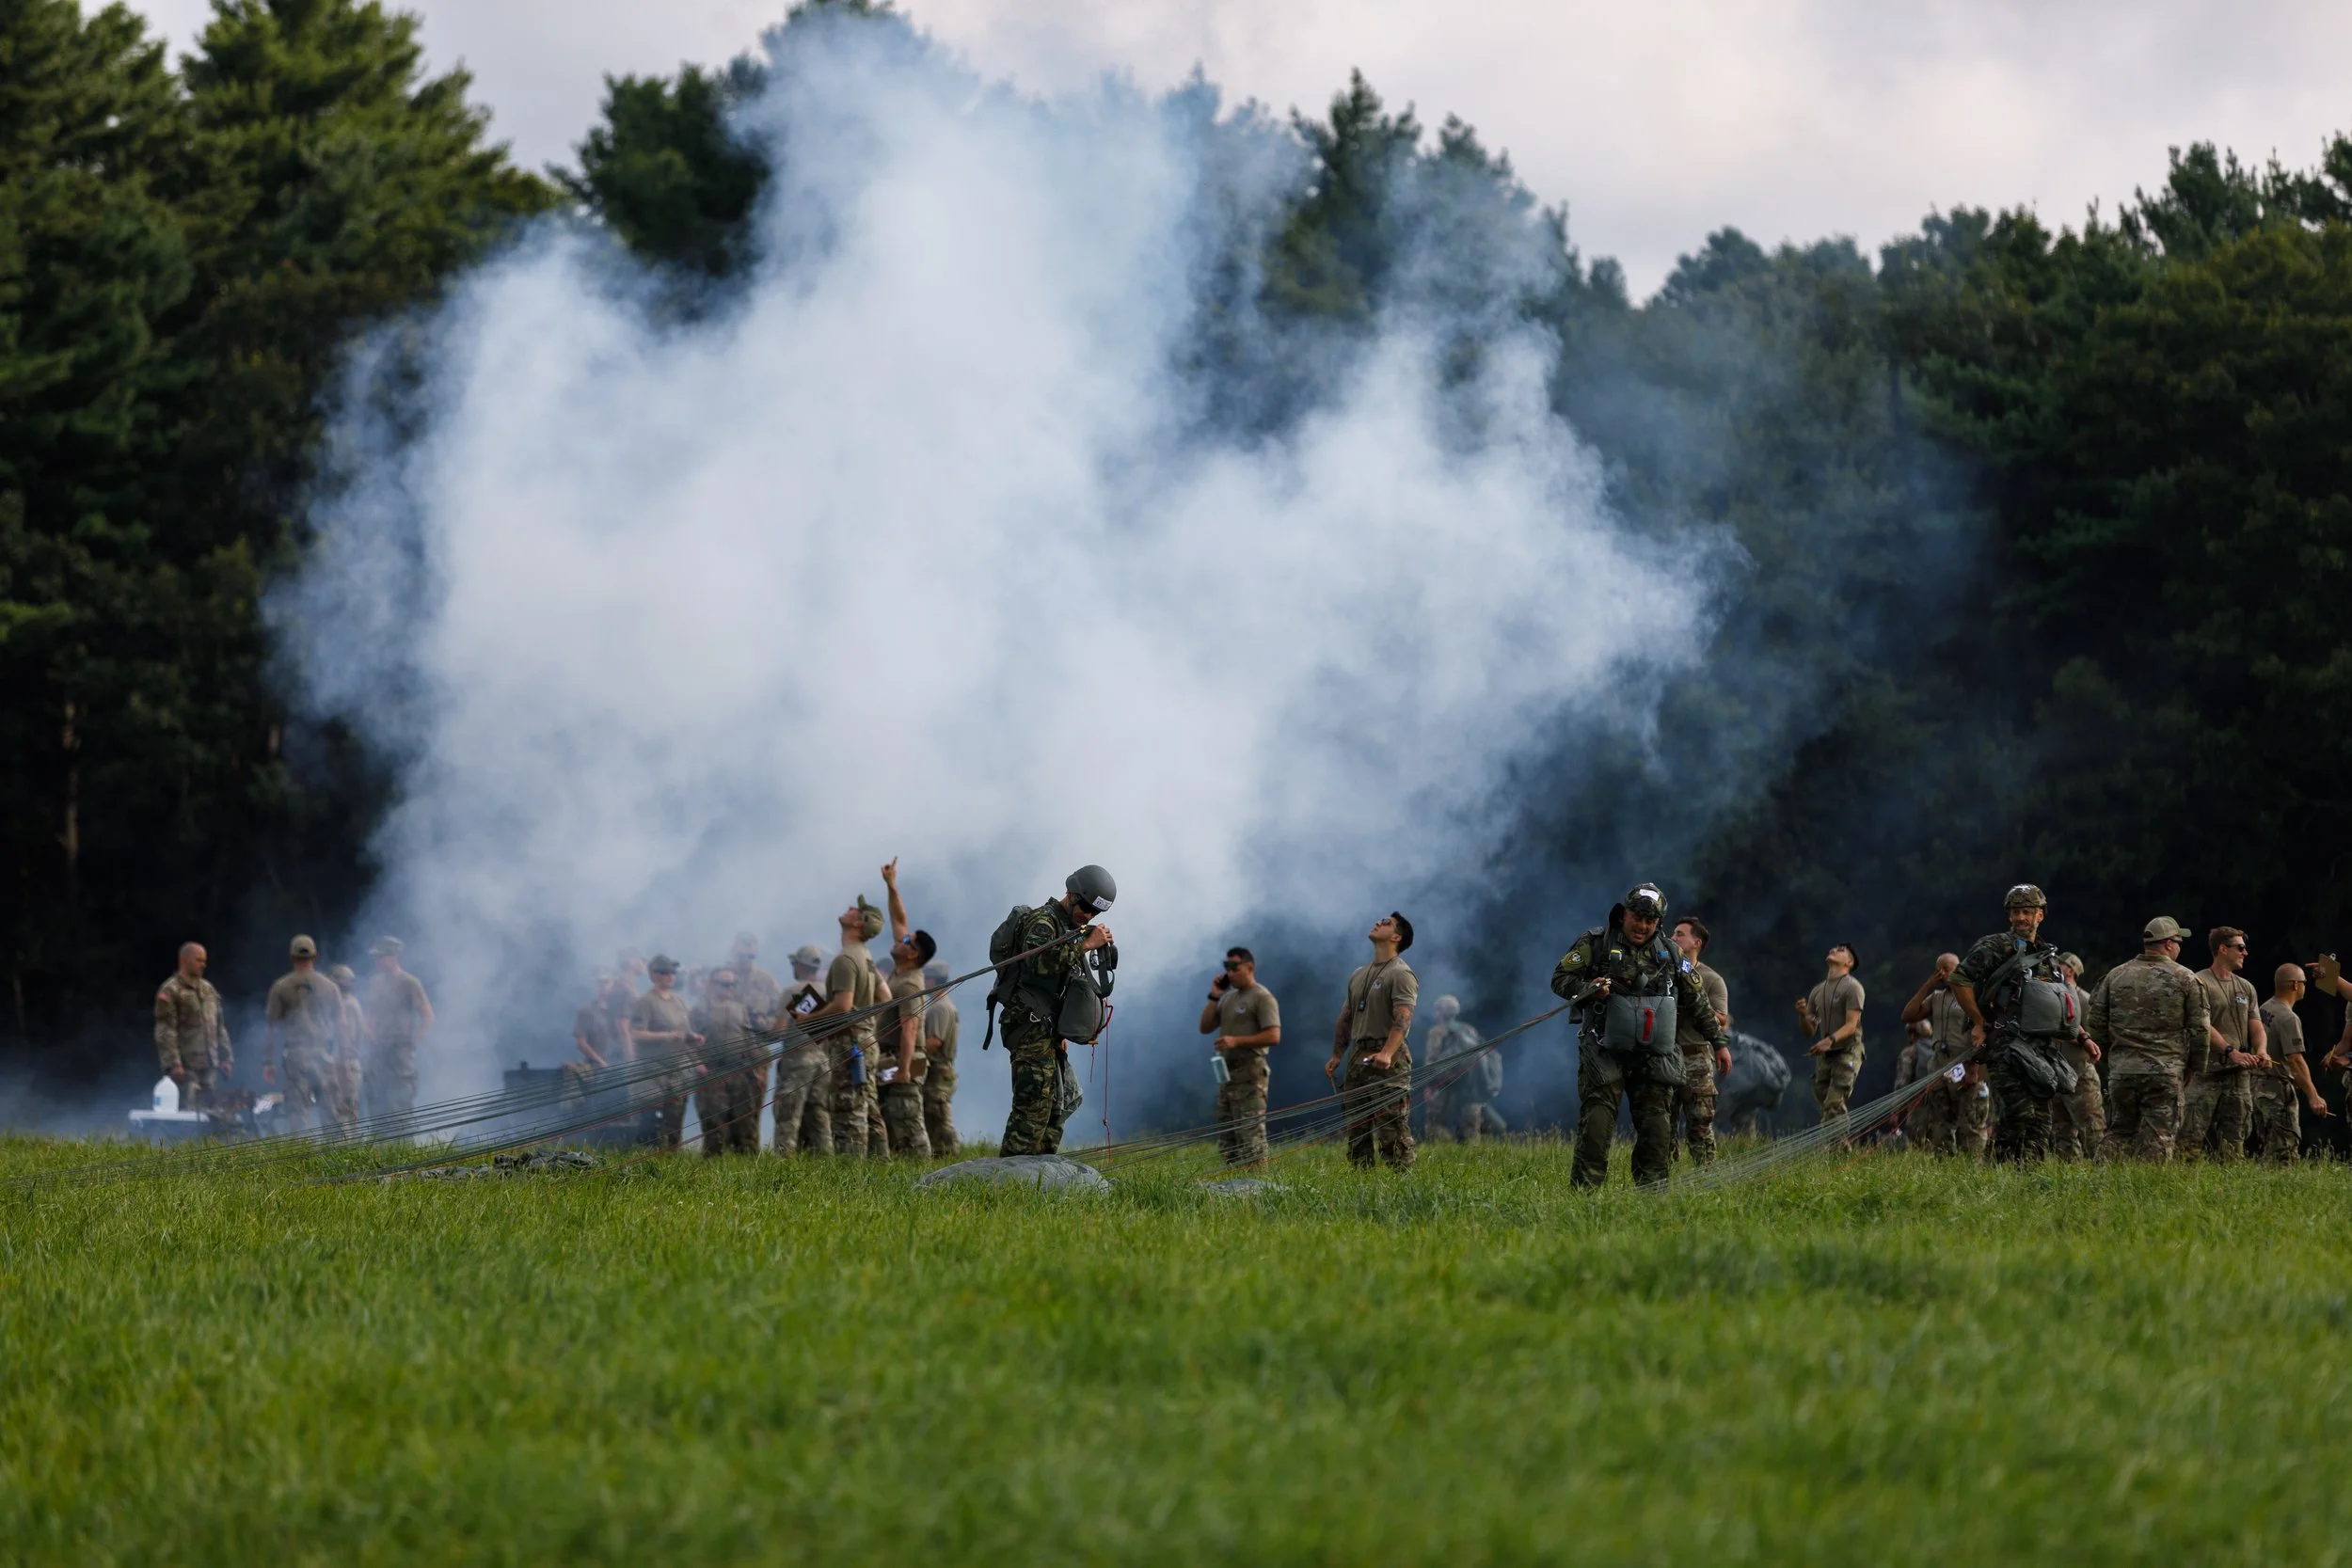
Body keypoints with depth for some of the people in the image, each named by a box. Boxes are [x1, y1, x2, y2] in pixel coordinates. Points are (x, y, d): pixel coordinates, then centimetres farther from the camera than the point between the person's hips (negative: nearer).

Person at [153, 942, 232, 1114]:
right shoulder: (170, 991, -5)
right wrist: (173, 1064, -18)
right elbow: (165, 1032, -11)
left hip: (210, 1066, 7)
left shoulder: (208, 989, 18)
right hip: (186, 1067, -7)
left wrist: (227, 1058, 15)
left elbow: (220, 1027, 22)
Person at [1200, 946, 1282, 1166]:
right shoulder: (1228, 998, 19)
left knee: (1250, 1135, -13)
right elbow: (1205, 1027, 17)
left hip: (1249, 1076, -9)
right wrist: (1213, 997, 7)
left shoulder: (1262, 998, -7)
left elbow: (1273, 1036, -15)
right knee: (1226, 1139, 10)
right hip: (1226, 1074, 9)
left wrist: (1236, 1041, -20)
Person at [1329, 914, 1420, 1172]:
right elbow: (1345, 1019, 25)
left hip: (1388, 1062, -9)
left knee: (1391, 1130, -13)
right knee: (1356, 1129, 9)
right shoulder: (1359, 976, 21)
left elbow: (1403, 1017, -19)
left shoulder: (1401, 974, -6)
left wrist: (1387, 1053, -33)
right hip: (1357, 1058, 9)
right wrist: (1336, 1056, 15)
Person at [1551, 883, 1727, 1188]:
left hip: (1652, 1056, 4)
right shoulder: (1595, 943, 1)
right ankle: (1586, 1189, -11)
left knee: (1657, 1126, 0)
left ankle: (1652, 1189, 5)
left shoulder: (1669, 954, 12)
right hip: (1605, 1052, -4)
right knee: (1597, 1120, -12)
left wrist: (1719, 1041, 20)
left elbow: (1698, 1000, 19)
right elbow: (1560, 978, 0)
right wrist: (1589, 990, -20)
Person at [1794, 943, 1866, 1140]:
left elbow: (1851, 1025, -12)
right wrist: (1802, 1015, -2)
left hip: (1846, 1052, -7)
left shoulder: (1852, 987, -2)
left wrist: (1830, 1040, -29)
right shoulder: (1817, 991, 19)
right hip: (1824, 1056, 7)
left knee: (1834, 1105, -19)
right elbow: (1809, 1030, 20)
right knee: (1825, 1106, 3)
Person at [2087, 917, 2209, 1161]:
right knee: (2158, 1137, 0)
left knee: (2117, 1132, 12)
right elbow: (2199, 1030, -1)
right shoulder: (2185, 980, -1)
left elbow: (2094, 1024, 7)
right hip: (2164, 1074, -3)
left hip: (2121, 1070, 3)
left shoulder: (2115, 976, 7)